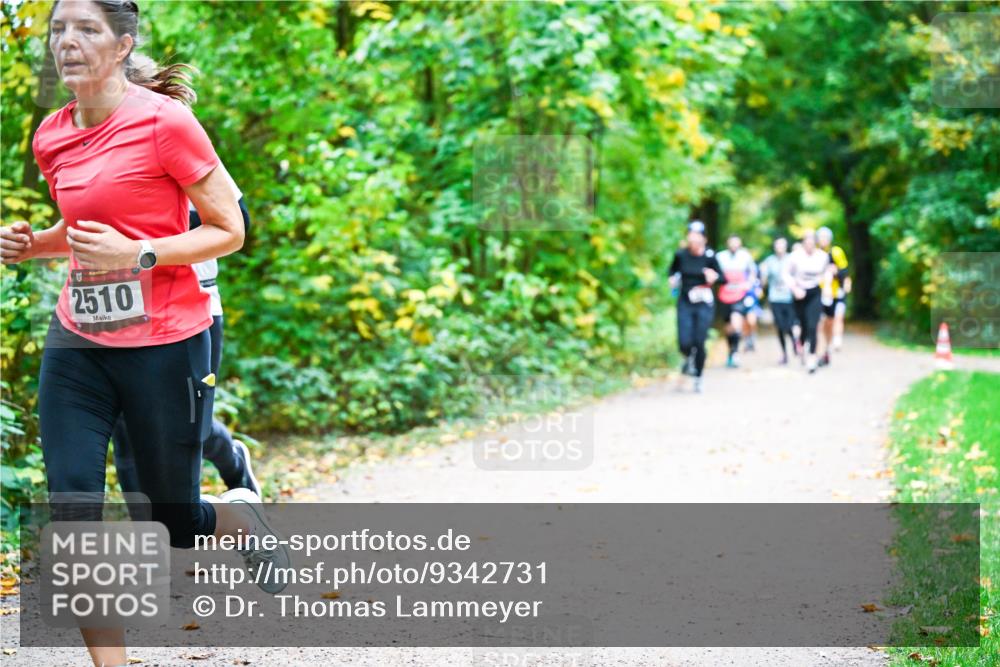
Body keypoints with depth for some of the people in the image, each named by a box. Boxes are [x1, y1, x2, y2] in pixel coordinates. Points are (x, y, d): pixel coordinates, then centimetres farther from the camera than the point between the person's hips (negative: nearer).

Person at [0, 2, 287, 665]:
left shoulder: (165, 121, -13)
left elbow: (230, 230, -9)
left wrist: (136, 253, -22)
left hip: (165, 344, -5)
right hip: (78, 344, 5)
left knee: (177, 522, 9)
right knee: (72, 516, -6)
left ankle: (246, 513, 44)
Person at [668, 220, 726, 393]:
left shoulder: (709, 256, -10)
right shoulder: (680, 255, -4)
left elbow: (723, 279, -5)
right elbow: (673, 269, 18)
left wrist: (714, 277, -26)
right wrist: (673, 278, -3)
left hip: (704, 304, -1)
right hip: (685, 303, 2)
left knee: (699, 342, -4)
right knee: (684, 343, -9)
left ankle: (698, 378, 17)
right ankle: (689, 359, 29)